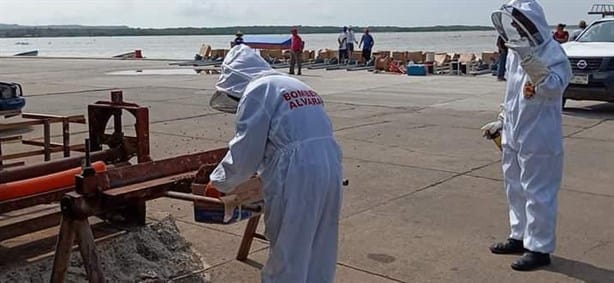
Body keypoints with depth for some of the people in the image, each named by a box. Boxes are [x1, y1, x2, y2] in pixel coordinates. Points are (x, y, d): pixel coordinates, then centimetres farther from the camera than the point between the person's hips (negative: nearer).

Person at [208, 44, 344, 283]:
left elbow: (244, 150, -4)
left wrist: (218, 182, 11)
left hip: (297, 175, -8)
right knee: (318, 248, 18)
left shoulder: (257, 90, -3)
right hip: (330, 167, 8)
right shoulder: (295, 84, 21)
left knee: (288, 250, 6)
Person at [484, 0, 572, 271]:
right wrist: (501, 121, 21)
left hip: (538, 139, -9)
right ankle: (520, 237, 33)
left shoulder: (552, 53, -16)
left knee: (538, 193, -1)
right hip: (514, 137, 9)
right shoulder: (515, 52, 10)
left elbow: (554, 89, -33)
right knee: (515, 189, 18)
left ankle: (539, 248, 10)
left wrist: (530, 60, -43)